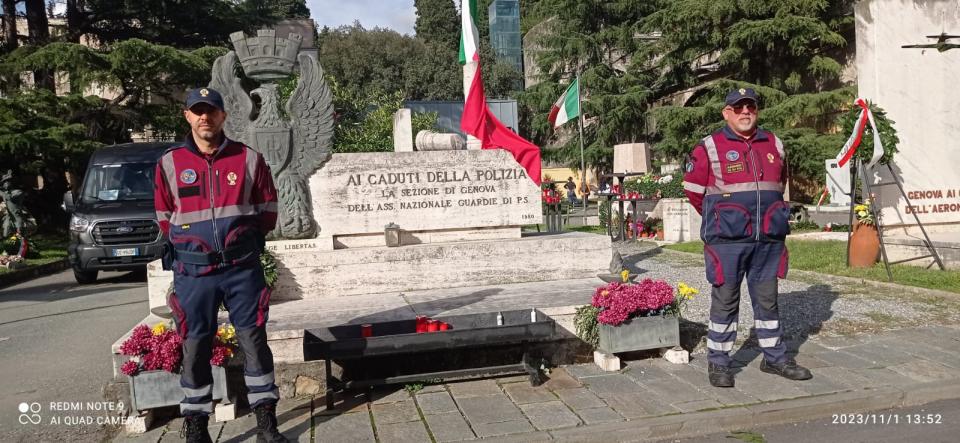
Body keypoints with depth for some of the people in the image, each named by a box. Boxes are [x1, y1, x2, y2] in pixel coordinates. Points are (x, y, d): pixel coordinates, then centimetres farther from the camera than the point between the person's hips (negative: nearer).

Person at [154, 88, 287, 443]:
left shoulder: (249, 159, 1)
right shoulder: (169, 163, 3)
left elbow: (268, 209, 8)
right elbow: (164, 217, 13)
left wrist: (242, 239, 7)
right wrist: (191, 243, 10)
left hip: (242, 267, 0)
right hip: (193, 271, 1)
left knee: (254, 341, 4)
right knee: (195, 347, 6)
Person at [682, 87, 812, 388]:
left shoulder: (774, 145, 13)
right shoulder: (710, 148, -3)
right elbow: (693, 188, 2)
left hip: (768, 239, 5)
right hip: (727, 240, -4)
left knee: (767, 299, 12)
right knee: (725, 301, 1)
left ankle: (774, 357, 25)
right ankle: (718, 363, 11)